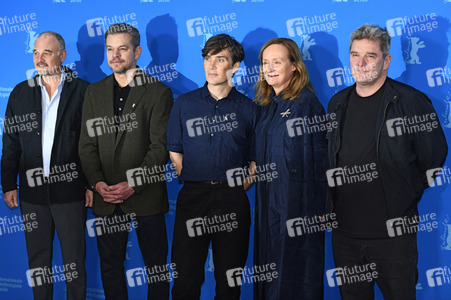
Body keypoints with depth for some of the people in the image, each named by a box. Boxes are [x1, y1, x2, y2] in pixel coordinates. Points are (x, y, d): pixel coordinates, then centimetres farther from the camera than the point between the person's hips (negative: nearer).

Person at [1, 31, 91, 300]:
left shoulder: (82, 90, -2)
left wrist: (93, 184, -5)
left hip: (70, 191, -3)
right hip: (32, 192, 3)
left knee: (74, 260, 6)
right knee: (38, 260, 14)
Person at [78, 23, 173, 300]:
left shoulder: (158, 92, -2)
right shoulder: (94, 92, 11)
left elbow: (161, 146, -8)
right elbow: (88, 144, 8)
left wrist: (133, 184, -15)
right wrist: (97, 182, -7)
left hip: (146, 195, -3)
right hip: (106, 196, 4)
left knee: (156, 264, 6)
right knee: (110, 264, 13)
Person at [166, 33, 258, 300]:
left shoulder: (247, 108, 7)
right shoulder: (184, 103, 9)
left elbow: (257, 159, 8)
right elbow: (175, 152, 11)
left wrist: (240, 188, -2)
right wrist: (192, 183, 2)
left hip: (233, 200, 0)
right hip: (192, 198, 0)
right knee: (186, 278, 1)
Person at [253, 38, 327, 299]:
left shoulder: (306, 103, -11)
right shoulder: (266, 103, 10)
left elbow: (320, 157, -14)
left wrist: (319, 209, -16)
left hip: (298, 201, -7)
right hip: (269, 200, 7)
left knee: (297, 270, 4)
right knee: (270, 265, 14)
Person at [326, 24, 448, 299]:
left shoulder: (411, 101, -8)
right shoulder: (338, 103, 7)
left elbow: (434, 159, -5)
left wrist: (404, 198, -3)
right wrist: (330, 205, 7)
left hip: (393, 233, -4)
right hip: (344, 231, 5)